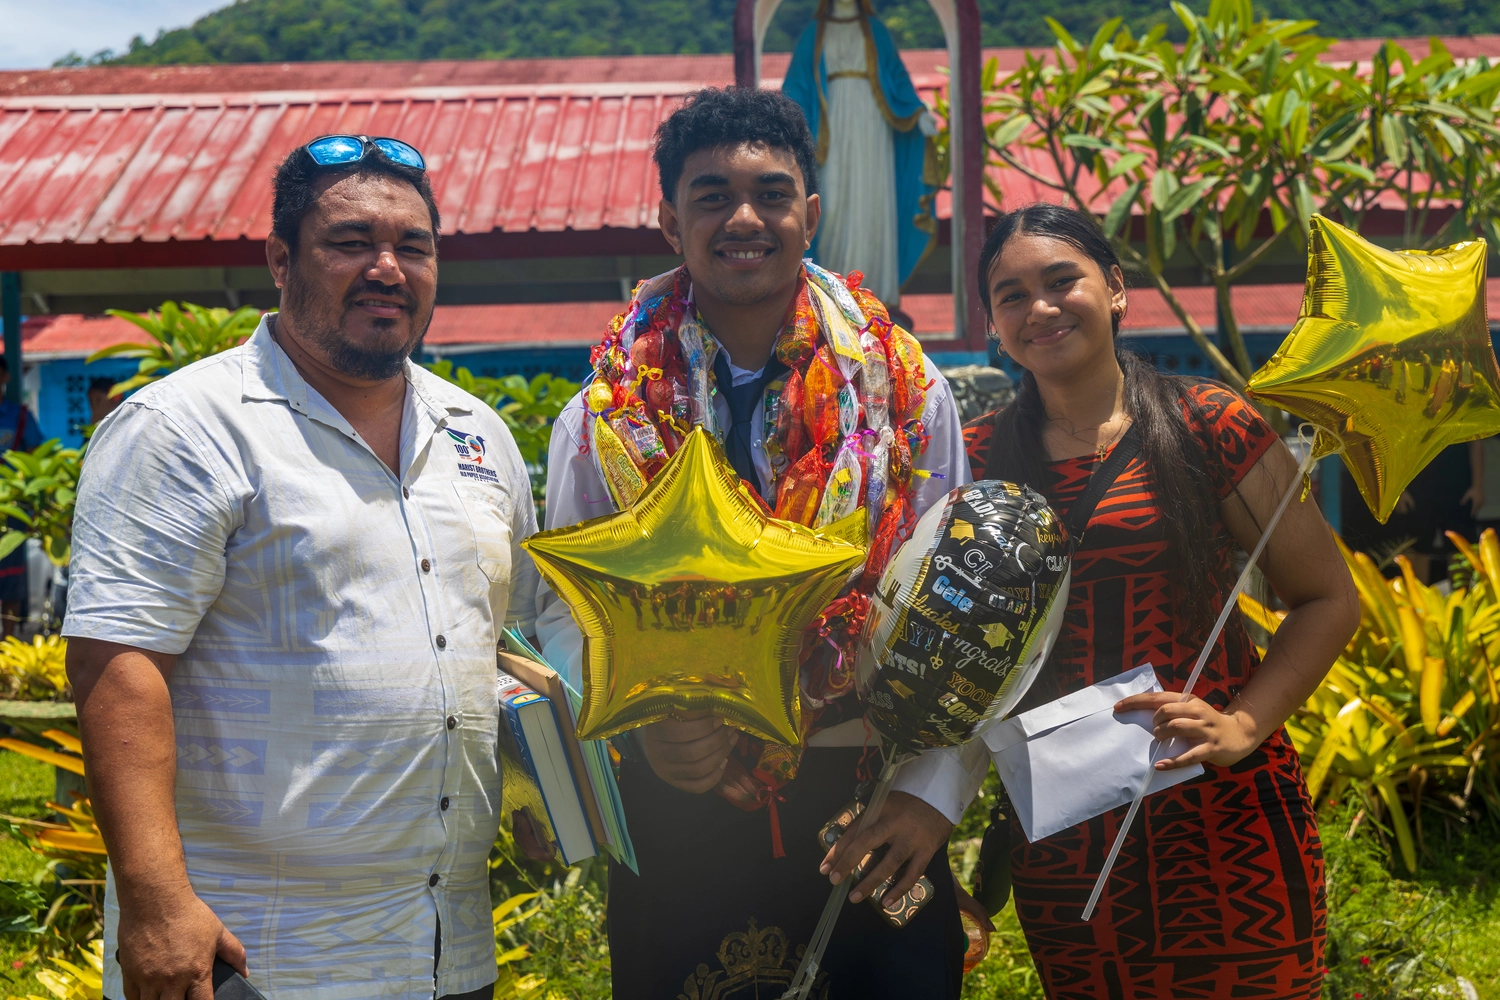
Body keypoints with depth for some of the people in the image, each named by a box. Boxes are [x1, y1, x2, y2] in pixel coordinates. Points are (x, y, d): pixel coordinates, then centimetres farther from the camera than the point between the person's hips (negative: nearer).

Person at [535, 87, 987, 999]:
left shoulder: (908, 393, 1)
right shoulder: (605, 417, 2)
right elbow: (565, 614, 2)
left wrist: (935, 794, -8)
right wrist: (642, 721, -16)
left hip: (873, 815, 0)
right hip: (679, 811, 0)